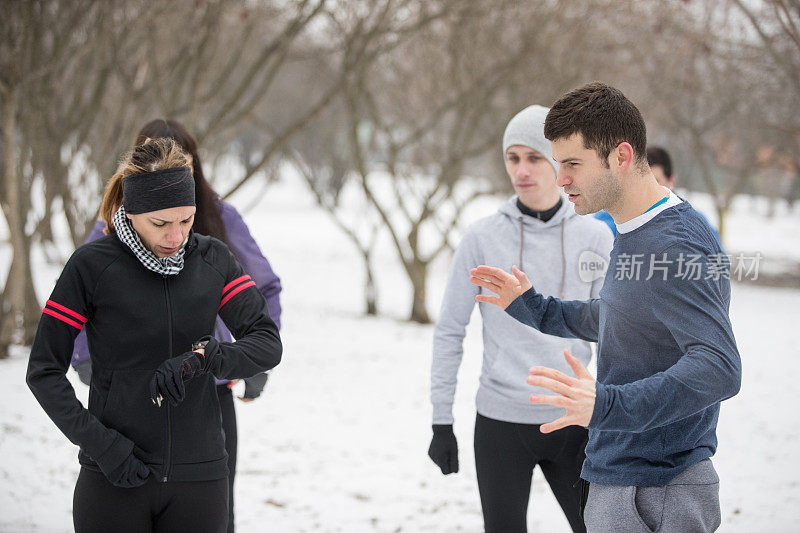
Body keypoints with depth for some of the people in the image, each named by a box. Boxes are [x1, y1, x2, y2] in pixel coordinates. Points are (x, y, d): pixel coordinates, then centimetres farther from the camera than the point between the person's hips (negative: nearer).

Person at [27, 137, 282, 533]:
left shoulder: (212, 259, 4)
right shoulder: (92, 265, -5)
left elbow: (268, 344, -1)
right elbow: (43, 370, -3)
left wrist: (202, 357, -19)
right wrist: (98, 441, -15)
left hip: (200, 478, 2)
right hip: (112, 481, -2)